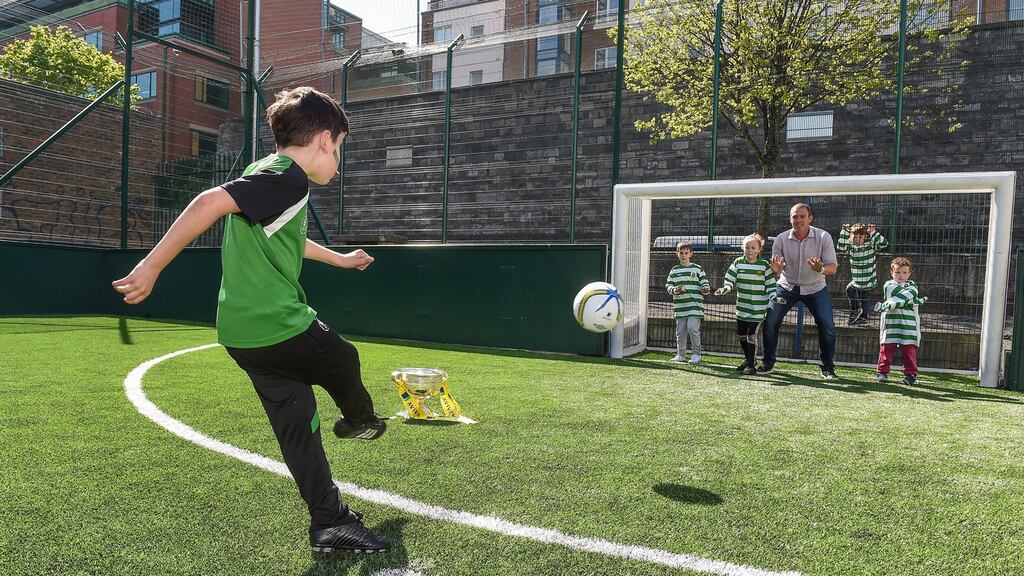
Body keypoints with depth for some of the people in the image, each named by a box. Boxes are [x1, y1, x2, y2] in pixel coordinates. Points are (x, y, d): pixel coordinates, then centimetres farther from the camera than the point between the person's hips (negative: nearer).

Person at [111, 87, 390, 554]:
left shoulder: (271, 175, 18)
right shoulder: (288, 177, -14)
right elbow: (210, 202, -26)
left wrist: (340, 259, 48)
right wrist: (151, 267, -25)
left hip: (243, 332, 9)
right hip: (279, 327, -9)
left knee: (298, 424, 10)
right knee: (344, 360, 19)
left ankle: (330, 524, 17)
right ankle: (359, 421, 48)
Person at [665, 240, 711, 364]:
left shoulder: (697, 269, 5)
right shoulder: (674, 270, 10)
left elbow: (705, 283, 7)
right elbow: (668, 285, 9)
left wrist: (705, 289, -15)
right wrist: (675, 289, -11)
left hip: (695, 306, -3)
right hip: (680, 307, 3)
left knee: (692, 328, -14)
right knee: (680, 331, 6)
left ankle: (696, 354, 0)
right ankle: (680, 355, 20)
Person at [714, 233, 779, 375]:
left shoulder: (764, 265, -3)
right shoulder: (738, 263, 2)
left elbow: (770, 284, 2)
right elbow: (730, 281, 2)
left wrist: (774, 297, -12)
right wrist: (725, 289, -17)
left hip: (757, 308, -4)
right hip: (742, 306, 4)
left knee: (751, 335, -8)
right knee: (741, 335, 13)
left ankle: (750, 365, 2)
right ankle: (747, 359, 33)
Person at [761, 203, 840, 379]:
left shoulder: (824, 237, -16)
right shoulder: (781, 239, -14)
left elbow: (833, 267, -17)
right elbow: (776, 270, -11)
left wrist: (821, 269, -40)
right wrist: (775, 269, -37)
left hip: (814, 288, 0)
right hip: (787, 287, 1)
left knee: (827, 325, -11)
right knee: (770, 322, -10)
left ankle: (828, 367, 7)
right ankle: (768, 363, 7)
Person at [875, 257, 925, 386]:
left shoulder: (912, 285, 7)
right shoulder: (888, 285, 7)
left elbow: (908, 295, -12)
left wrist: (887, 305, -22)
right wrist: (917, 300, -15)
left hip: (908, 324, 0)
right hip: (890, 323, 0)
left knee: (909, 349, -1)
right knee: (887, 347, 0)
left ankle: (910, 374, 5)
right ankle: (883, 372, 8)